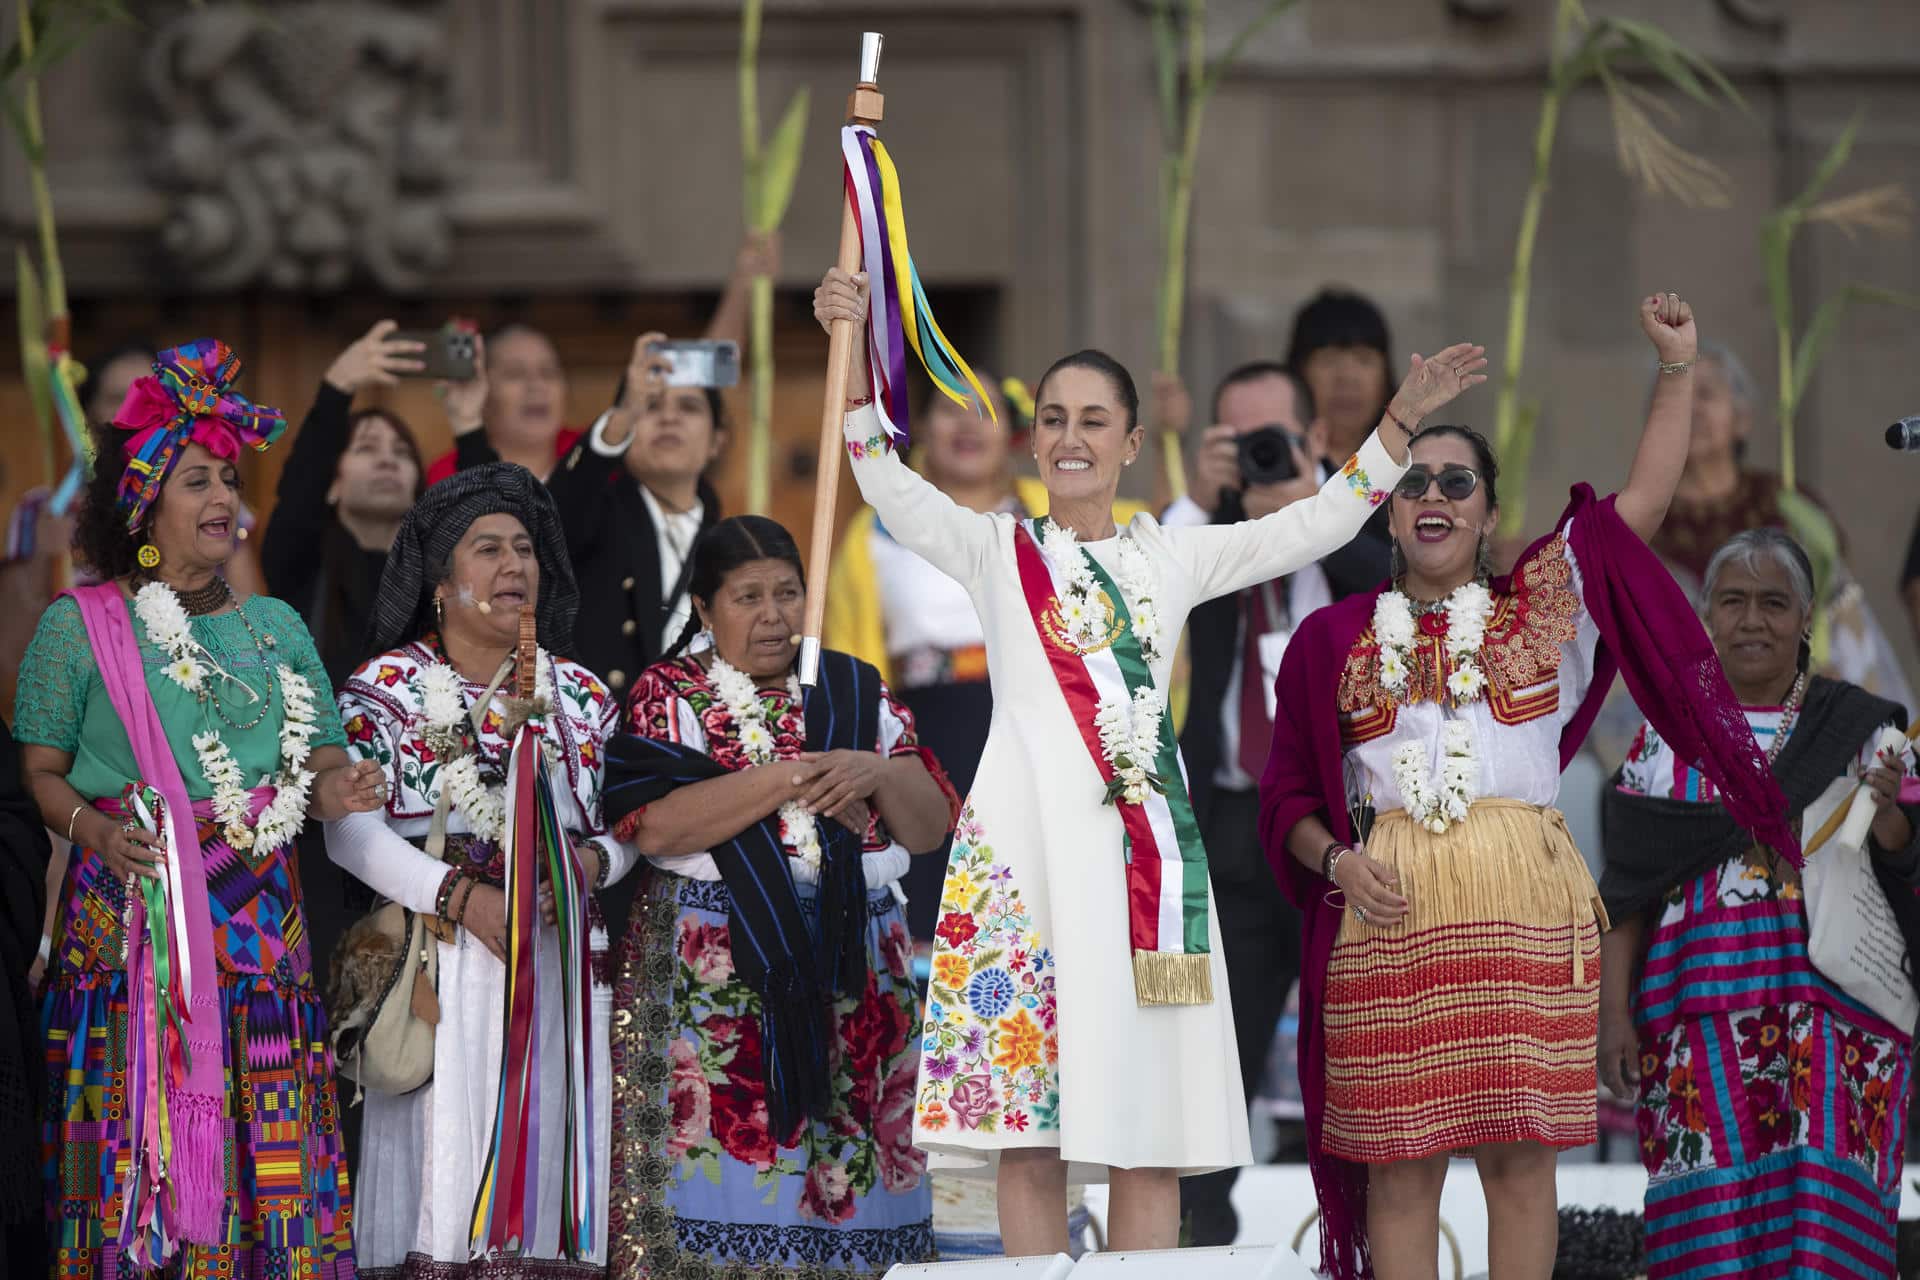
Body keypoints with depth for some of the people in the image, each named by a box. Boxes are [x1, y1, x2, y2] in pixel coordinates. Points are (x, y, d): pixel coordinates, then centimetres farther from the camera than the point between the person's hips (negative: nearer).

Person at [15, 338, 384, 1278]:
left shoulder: (275, 626, 16)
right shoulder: (80, 626, 4)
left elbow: (321, 764, 16)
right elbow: (40, 772, 1)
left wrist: (330, 792, -7)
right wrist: (94, 830, -18)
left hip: (261, 933, 3)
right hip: (131, 929, -3)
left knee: (269, 1157, -3)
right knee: (143, 1148, -9)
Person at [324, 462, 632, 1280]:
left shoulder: (581, 697, 15)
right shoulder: (386, 689, 2)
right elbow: (350, 830, -8)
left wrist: (593, 860, -8)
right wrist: (460, 896, -18)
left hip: (561, 965, 4)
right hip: (439, 974, -4)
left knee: (546, 1144, -2)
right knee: (446, 1152, -10)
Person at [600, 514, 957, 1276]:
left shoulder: (857, 692, 14)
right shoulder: (668, 695, 4)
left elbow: (930, 828, 11)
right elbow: (656, 826, -13)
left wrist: (879, 775, -10)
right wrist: (791, 777, -16)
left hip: (853, 972, 3)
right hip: (716, 976, -3)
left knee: (852, 1179, -2)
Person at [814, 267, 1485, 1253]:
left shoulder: (1171, 559, 18)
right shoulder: (997, 551, 11)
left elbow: (1316, 525, 18)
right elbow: (894, 495, -4)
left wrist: (1401, 419, 11)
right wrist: (853, 356, -16)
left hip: (1146, 838, 2)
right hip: (1031, 833, -2)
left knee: (1148, 1132, -2)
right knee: (1028, 1125, -7)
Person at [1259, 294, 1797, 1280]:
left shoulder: (1542, 609, 11)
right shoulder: (1337, 638, 12)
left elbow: (1643, 501, 2)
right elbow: (1289, 795, 12)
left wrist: (1676, 367, -3)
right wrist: (1338, 859, -7)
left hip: (1524, 904, 0)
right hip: (1388, 912, 0)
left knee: (1520, 1153, -1)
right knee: (1399, 1158, -1)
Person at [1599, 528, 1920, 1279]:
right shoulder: (1668, 735, 11)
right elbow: (1625, 889, 7)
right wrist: (1613, 1010, -3)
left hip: (1833, 1016, 0)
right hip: (1701, 1013, 1)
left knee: (1826, 1215, -12)